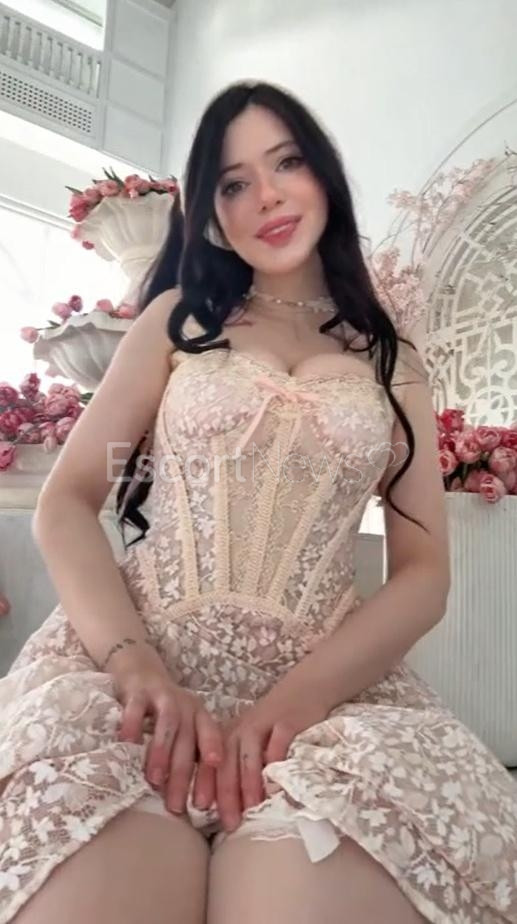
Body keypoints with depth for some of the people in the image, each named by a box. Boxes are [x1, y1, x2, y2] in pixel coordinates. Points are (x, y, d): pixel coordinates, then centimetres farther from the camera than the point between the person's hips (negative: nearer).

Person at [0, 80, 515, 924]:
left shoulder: (394, 364, 14)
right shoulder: (178, 318, 12)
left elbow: (425, 575, 5)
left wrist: (293, 701, -13)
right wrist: (132, 659, -14)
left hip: (323, 679, 1)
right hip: (140, 653, 0)